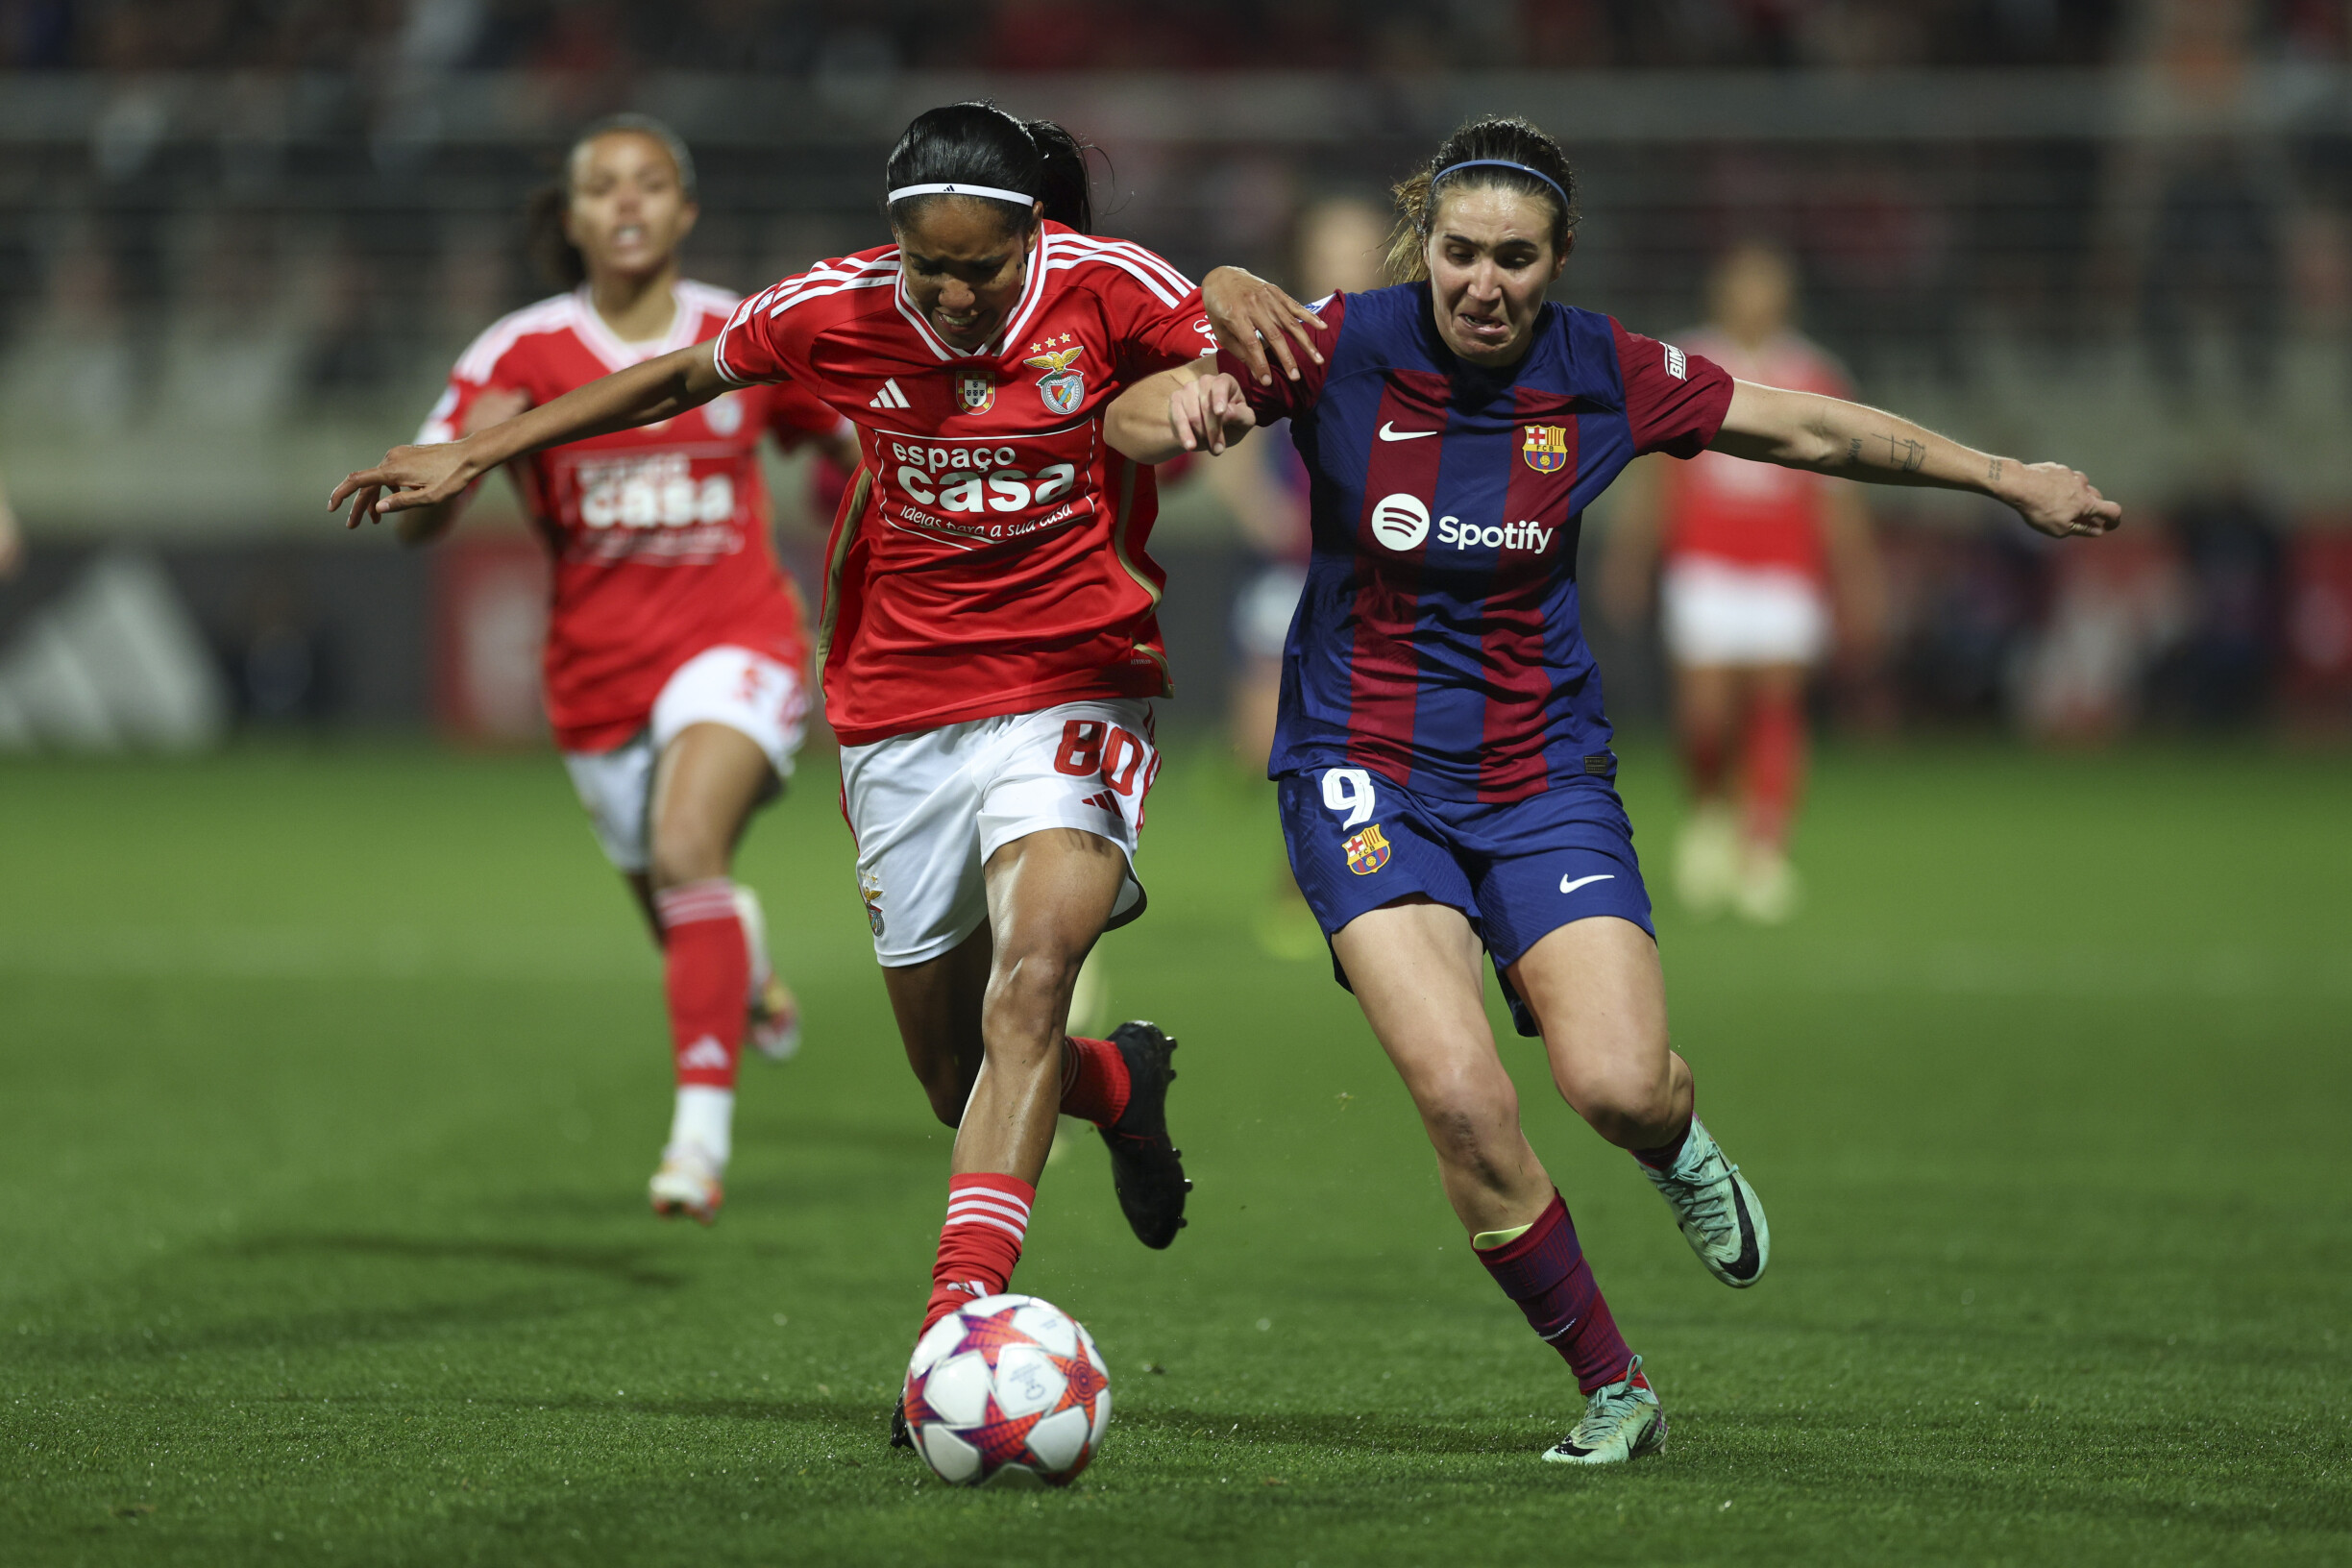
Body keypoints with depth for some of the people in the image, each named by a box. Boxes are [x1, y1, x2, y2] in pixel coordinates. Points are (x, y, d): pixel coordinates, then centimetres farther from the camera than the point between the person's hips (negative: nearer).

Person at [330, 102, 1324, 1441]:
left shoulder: (1102, 288, -11)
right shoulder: (838, 311, -6)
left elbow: (1266, 375, 4)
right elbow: (681, 379, 11)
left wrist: (1236, 296, -20)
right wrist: (476, 455, 12)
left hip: (1071, 692, -3)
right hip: (900, 714, 3)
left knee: (1032, 970, -28)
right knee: (956, 1072, 8)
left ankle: (958, 1315, -32)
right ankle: (1123, 1084, 43)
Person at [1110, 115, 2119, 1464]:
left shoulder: (1604, 375, -6)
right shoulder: (1344, 349, -11)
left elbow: (1812, 430, 7)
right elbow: (1128, 424, -12)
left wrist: (2010, 479, 12)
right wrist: (1179, 411, -36)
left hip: (1543, 773, 1)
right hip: (1367, 775, -1)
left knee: (1618, 1085, -20)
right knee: (1463, 1099, -21)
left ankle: (1678, 1143, 21)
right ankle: (1614, 1388, -1)